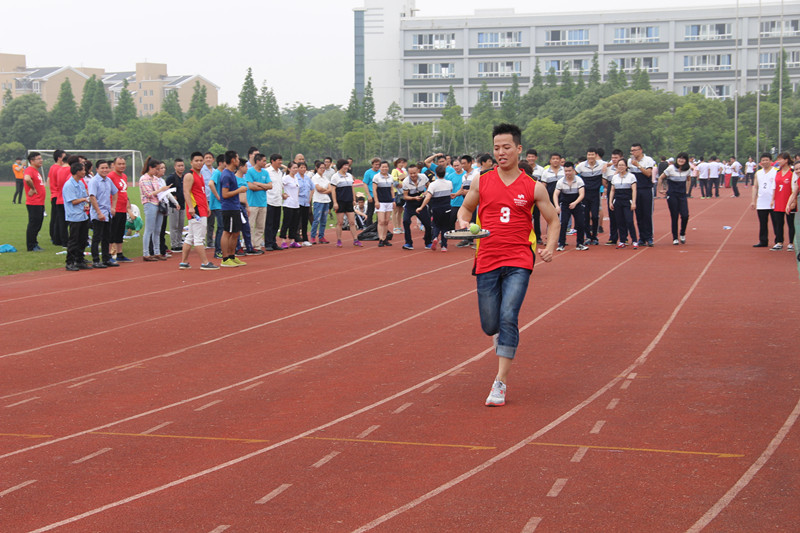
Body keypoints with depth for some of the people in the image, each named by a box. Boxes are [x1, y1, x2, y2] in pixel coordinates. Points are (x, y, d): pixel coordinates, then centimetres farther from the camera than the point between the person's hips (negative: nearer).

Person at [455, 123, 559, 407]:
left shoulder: (534, 188, 2)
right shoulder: (481, 182, 5)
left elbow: (553, 220, 11)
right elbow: (466, 208, 19)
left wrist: (550, 247, -6)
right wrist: (463, 222, -5)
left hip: (518, 262, -2)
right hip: (486, 261, 2)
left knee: (508, 318, -17)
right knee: (490, 326, 5)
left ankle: (500, 383, -12)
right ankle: (503, 337, 44)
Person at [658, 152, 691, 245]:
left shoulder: (688, 170, 2)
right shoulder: (671, 168, -9)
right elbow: (660, 178, 0)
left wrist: (687, 191, 15)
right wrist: (662, 190, 1)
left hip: (682, 195, 3)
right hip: (672, 195, -3)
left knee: (685, 215, -10)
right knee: (674, 216, -2)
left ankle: (682, 234, 14)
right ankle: (675, 238, 8)